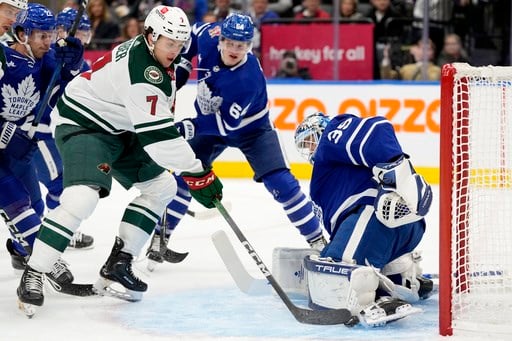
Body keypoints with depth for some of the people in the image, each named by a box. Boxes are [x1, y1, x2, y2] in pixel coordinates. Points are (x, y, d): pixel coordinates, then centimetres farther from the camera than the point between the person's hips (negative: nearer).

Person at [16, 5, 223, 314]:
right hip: (83, 124, -11)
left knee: (161, 186, 8)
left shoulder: (154, 55, 0)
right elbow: (157, 134, -33)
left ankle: (117, 266, 6)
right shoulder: (141, 69, -30)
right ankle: (33, 274, -19)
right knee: (83, 196, -29)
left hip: (121, 129, 11)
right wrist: (197, 174, -30)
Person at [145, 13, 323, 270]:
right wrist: (181, 66, -6)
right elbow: (191, 34, 1)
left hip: (250, 128, -4)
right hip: (211, 122, 4)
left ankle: (317, 240, -5)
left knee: (280, 183, -15)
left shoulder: (248, 80, -37)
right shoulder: (210, 36, -25)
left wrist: (191, 127, -45)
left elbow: (227, 124, -36)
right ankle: (161, 237, 8)